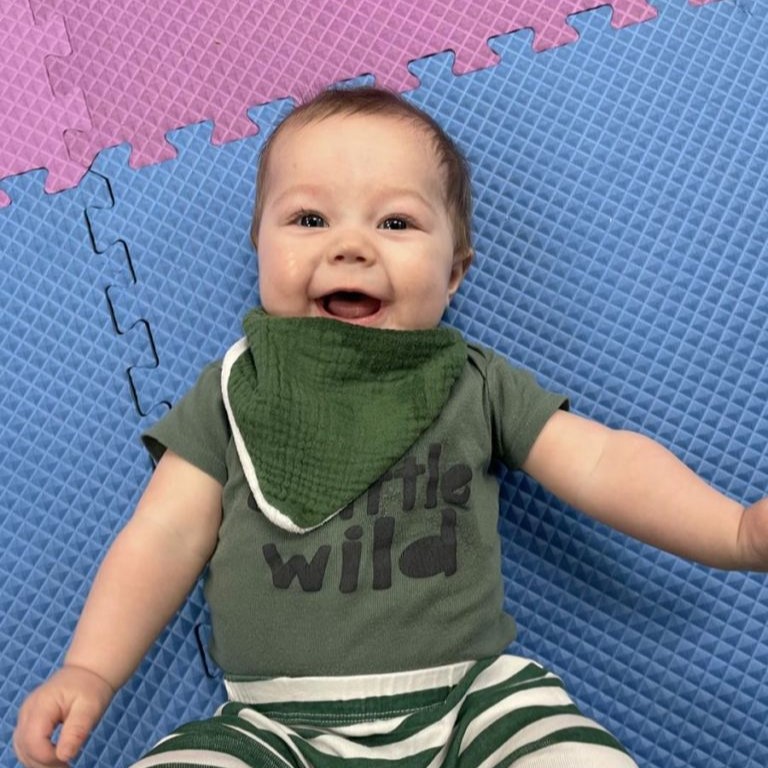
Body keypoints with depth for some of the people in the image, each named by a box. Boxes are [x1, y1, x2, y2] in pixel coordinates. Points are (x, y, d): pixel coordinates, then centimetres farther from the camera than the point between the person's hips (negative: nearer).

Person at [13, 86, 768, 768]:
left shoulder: (477, 384, 9)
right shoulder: (233, 394, 7)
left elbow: (602, 464, 5)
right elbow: (164, 540, 5)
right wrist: (90, 670, -6)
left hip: (471, 696, 1)